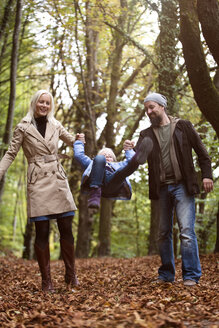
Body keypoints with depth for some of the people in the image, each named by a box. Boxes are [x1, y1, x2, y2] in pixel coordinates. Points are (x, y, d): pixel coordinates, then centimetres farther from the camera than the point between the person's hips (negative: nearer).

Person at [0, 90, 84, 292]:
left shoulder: (55, 126, 12)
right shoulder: (23, 128, 3)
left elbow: (72, 142, 25)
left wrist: (79, 139, 2)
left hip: (58, 179, 3)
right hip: (37, 181, -3)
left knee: (66, 228, 2)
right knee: (42, 232, -2)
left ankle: (71, 275, 14)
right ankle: (46, 280, 7)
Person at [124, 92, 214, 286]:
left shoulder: (183, 126, 5)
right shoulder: (146, 134, 12)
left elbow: (201, 151, 7)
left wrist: (207, 175, -4)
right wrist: (131, 150, -26)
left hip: (182, 186, -4)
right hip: (162, 188, 4)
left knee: (186, 230, -11)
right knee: (163, 233, 8)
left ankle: (191, 275, -4)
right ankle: (166, 274, 19)